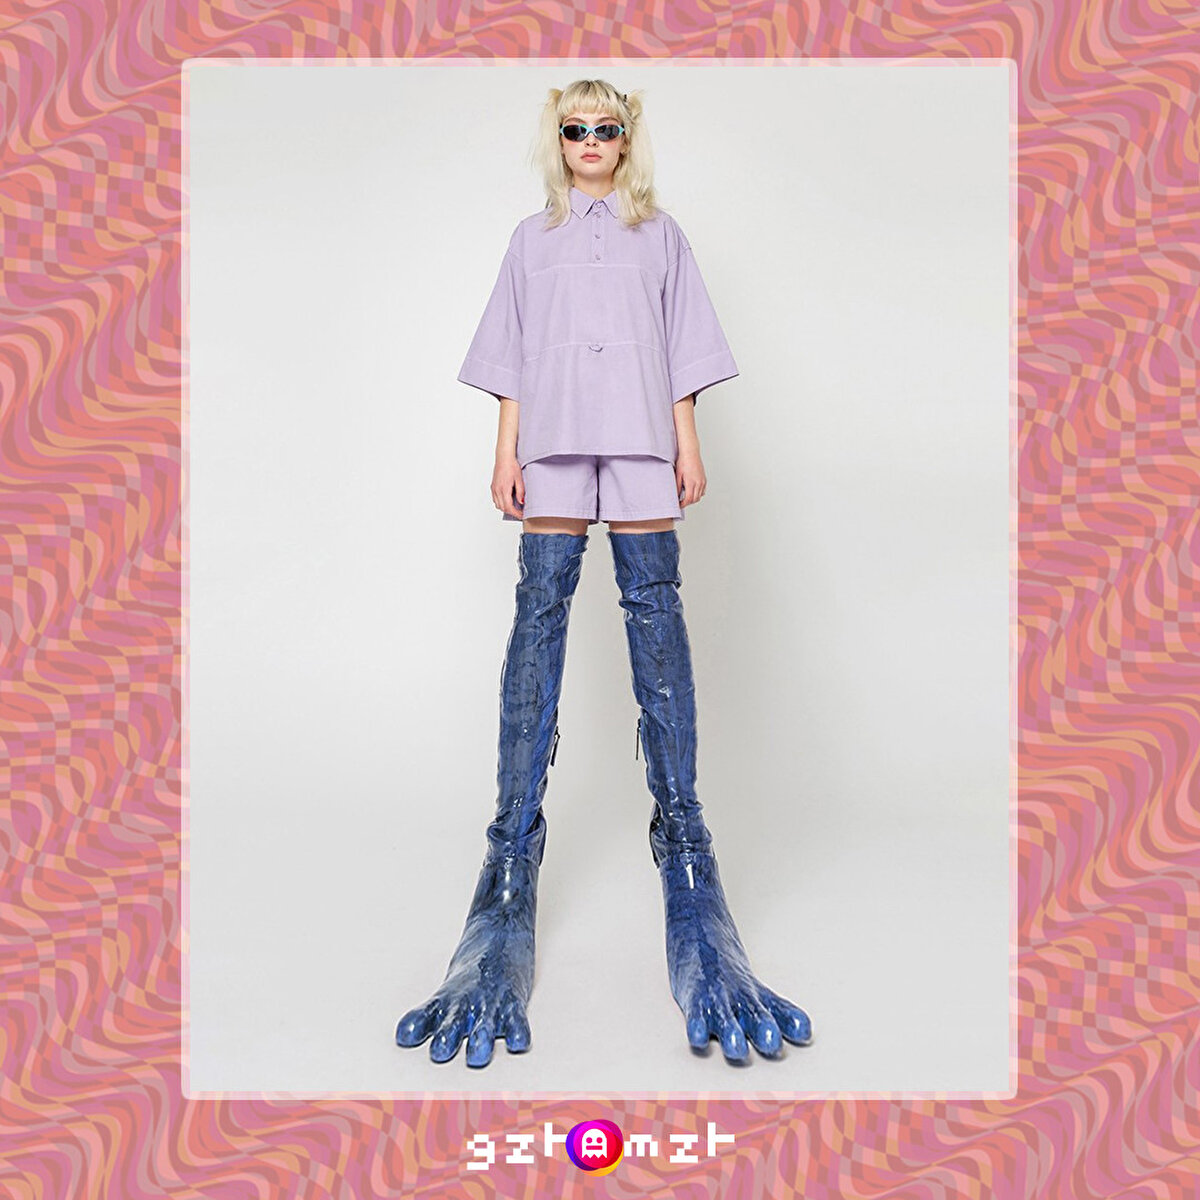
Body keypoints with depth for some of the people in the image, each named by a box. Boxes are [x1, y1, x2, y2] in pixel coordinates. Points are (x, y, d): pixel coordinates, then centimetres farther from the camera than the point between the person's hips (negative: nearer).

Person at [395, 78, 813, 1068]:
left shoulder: (659, 234, 19)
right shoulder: (532, 237, 20)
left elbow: (682, 347, 13)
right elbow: (512, 356, 14)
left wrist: (689, 444, 3)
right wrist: (506, 450, 3)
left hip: (640, 443, 0)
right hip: (554, 446, 1)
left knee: (655, 611, -5)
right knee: (540, 609, -7)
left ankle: (678, 814, 1)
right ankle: (516, 826, -4)